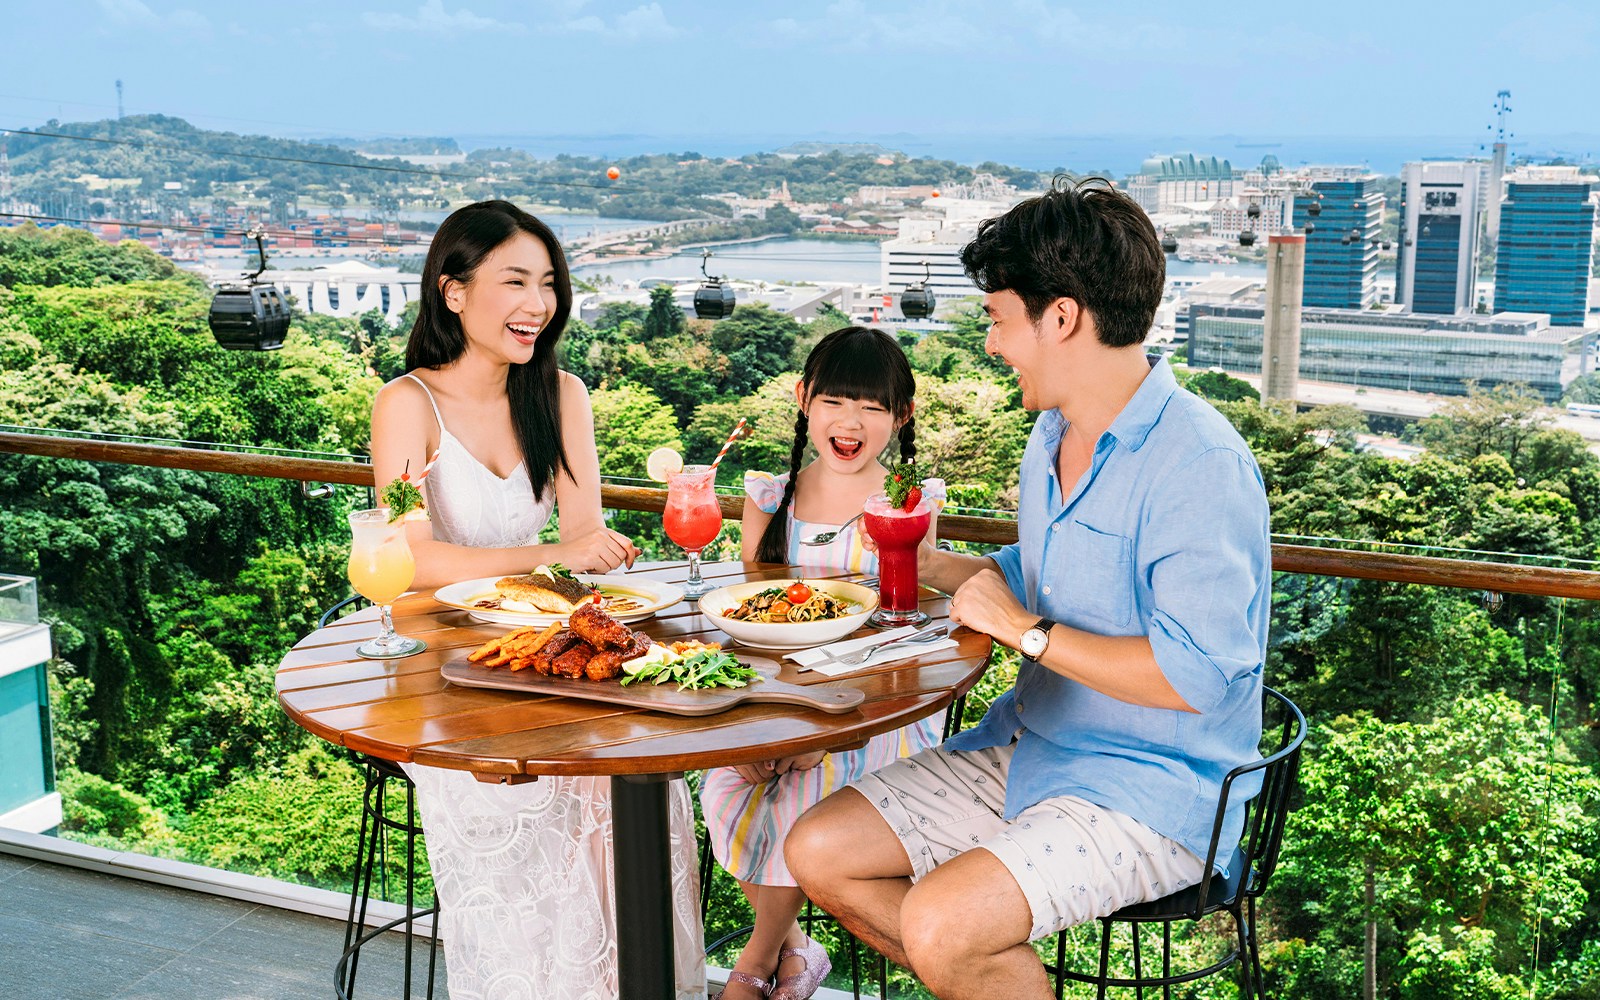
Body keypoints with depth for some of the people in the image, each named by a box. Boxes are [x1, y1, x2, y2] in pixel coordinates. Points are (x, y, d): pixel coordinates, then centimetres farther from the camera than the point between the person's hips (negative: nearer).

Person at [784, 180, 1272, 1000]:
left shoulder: (1200, 465, -21)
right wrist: (929, 564, 11)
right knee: (819, 852, 1)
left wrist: (1026, 630, -19)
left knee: (937, 922, -28)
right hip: (1031, 748, 9)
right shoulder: (1053, 435, 8)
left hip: (1151, 792, -9)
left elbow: (1196, 675, -27)